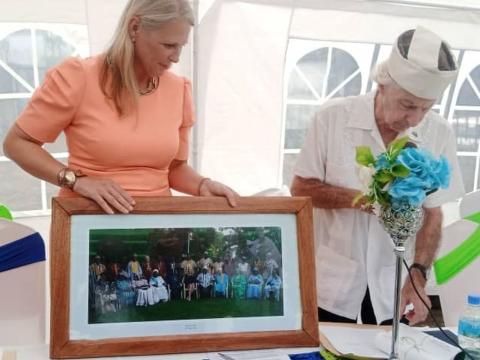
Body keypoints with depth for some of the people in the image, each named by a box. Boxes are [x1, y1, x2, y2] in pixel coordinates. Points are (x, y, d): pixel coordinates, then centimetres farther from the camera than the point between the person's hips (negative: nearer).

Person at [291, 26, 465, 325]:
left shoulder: (439, 133, -9)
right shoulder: (333, 117, -13)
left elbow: (433, 213, -2)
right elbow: (300, 188, -6)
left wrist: (418, 274, -13)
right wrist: (356, 198, -22)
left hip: (394, 283, 2)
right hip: (333, 279, -1)